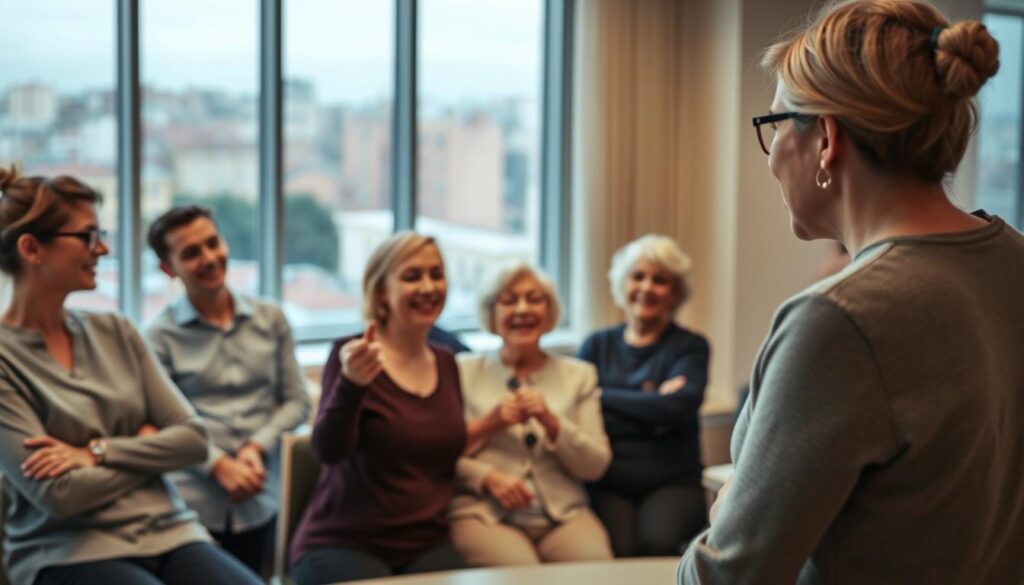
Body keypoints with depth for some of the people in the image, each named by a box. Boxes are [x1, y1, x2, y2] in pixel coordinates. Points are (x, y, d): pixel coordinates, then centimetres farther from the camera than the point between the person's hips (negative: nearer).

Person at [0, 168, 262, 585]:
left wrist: (98, 452, -8)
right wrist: (147, 444, 1)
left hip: (168, 533, 4)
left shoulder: (115, 332, 10)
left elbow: (193, 439, 6)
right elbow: (58, 495, -11)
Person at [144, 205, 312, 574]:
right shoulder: (160, 336, -3)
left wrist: (257, 446, -8)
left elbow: (297, 400, 7)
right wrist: (218, 465, -17)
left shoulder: (271, 319, 7)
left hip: (259, 501, 3)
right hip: (191, 504, -3)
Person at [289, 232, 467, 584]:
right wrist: (350, 384, -38)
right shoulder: (352, 355, -8)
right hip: (343, 543, -4)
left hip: (428, 544, 5)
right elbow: (328, 451, -22)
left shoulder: (446, 363, 9)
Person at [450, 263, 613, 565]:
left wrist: (551, 421, -8)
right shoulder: (463, 370, 10)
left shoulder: (579, 375, 16)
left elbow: (596, 466, 8)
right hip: (482, 514, -2)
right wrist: (488, 477, -13)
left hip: (564, 514, 2)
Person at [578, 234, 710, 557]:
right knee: (617, 550, -29)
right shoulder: (597, 345, 16)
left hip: (672, 482, -1)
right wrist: (652, 405, -6)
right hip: (607, 484, 1)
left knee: (657, 543, -31)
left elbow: (679, 406, -10)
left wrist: (604, 396, -1)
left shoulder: (690, 346, 9)